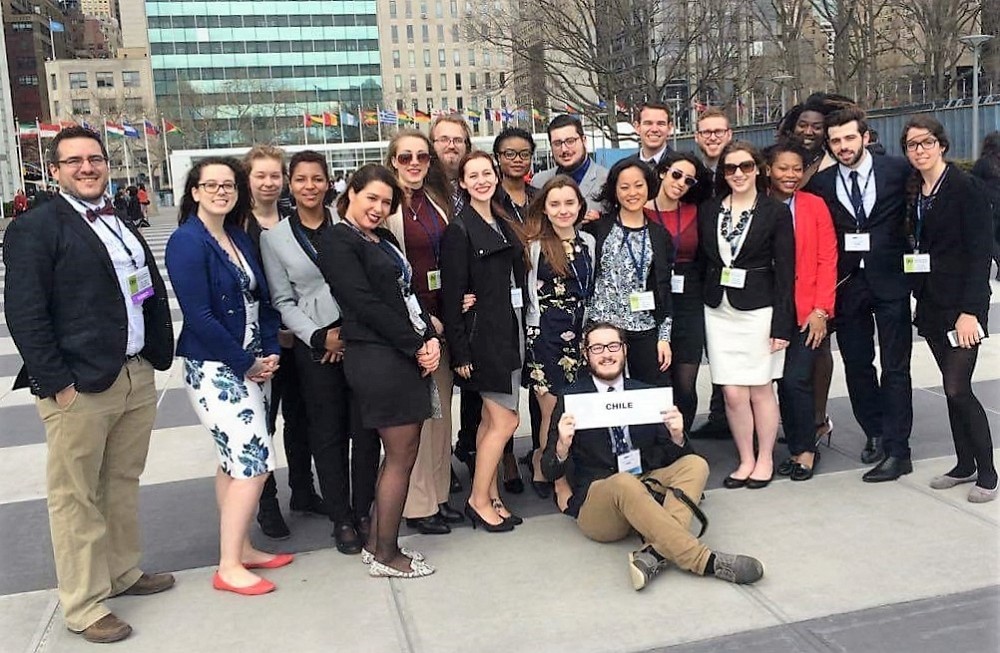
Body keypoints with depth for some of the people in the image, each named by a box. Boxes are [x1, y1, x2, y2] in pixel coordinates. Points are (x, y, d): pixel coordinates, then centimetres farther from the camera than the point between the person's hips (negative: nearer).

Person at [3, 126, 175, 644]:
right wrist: (57, 382, -16)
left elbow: (154, 292, 18)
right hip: (79, 386, -7)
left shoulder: (122, 226, 16)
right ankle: (83, 605, 16)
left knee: (123, 484, 18)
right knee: (76, 498, 4)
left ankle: (123, 572, 34)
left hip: (137, 376, 7)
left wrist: (157, 354, 9)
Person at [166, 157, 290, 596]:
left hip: (253, 365, 8)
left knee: (235, 461, 15)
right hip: (214, 369, -8)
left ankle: (240, 548, 26)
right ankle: (229, 567, 2)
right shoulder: (187, 242, -12)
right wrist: (247, 363, -14)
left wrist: (270, 353, -1)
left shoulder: (241, 239, 11)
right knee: (255, 462, -9)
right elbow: (199, 315, -17)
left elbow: (261, 301, 12)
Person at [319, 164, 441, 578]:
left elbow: (409, 294, 15)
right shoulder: (338, 241, -7)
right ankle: (386, 555, 11)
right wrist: (416, 345, -13)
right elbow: (366, 305, -15)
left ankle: (377, 544, 24)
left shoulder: (385, 241, 19)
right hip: (379, 358, -9)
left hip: (411, 354, 9)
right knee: (402, 455, -2)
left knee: (398, 454, 13)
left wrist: (431, 339, -1)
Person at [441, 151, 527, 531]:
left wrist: (521, 333, 10)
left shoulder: (503, 224, 14)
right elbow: (451, 295, -12)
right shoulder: (459, 231, -9)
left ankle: (490, 497, 20)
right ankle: (479, 500, 7)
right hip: (482, 336, -7)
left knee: (491, 419, 12)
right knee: (506, 420, -6)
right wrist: (460, 352, -16)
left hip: (510, 332, 7)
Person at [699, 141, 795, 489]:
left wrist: (781, 324, -9)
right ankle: (746, 460, 19)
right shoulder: (708, 211, 7)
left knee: (760, 389, 5)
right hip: (719, 311, 3)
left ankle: (765, 460, 22)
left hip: (759, 310, -3)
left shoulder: (776, 211, -2)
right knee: (732, 393, 3)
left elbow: (785, 271, -5)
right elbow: (702, 262, 9)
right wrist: (705, 302, 2)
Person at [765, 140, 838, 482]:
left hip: (809, 311, -2)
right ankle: (795, 448, 21)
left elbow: (828, 260, -2)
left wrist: (821, 310, -9)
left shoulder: (815, 206, 1)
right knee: (783, 380, 6)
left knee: (797, 379, -8)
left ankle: (806, 450, 10)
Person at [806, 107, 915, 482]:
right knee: (856, 364, 11)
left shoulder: (897, 170, -4)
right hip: (847, 283, 3)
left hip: (890, 281, -2)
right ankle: (874, 433, 30)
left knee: (895, 367, 2)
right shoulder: (820, 183, 1)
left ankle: (897, 450, 8)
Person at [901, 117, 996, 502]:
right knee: (952, 387, 12)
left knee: (957, 388, -8)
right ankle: (965, 465, 23)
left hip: (962, 302, -7)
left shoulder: (964, 186, -10)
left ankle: (987, 474, 7)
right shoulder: (914, 191, 9)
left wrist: (969, 310, -19)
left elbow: (981, 251, -14)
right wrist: (920, 297, 3)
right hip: (932, 303, 7)